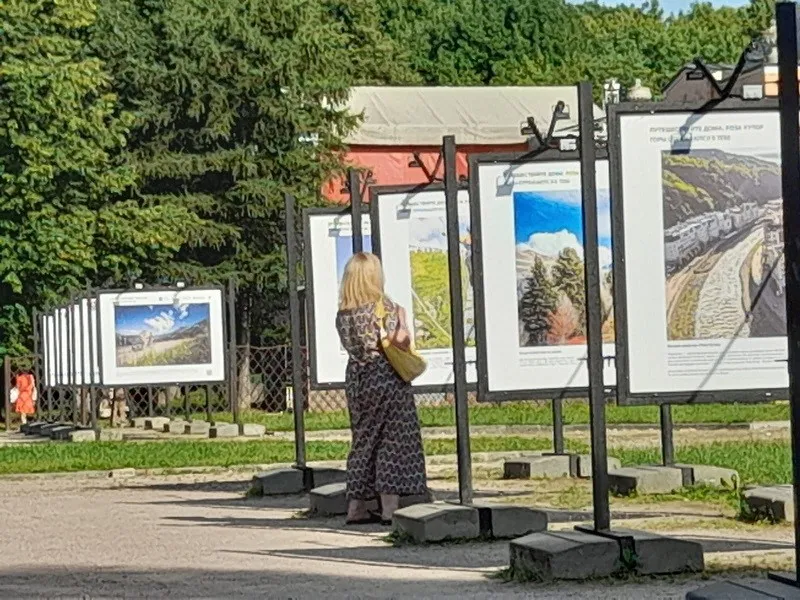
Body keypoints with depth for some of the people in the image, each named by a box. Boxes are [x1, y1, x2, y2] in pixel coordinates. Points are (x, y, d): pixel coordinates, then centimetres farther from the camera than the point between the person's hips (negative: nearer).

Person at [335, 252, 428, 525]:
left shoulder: (343, 312, 6)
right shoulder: (383, 306, -11)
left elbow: (350, 344, 10)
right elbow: (400, 343, -17)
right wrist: (402, 318, -1)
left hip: (356, 379, 6)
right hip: (385, 377, -6)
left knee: (364, 440, 14)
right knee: (393, 441, -1)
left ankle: (356, 507, 15)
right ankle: (390, 508, -6)